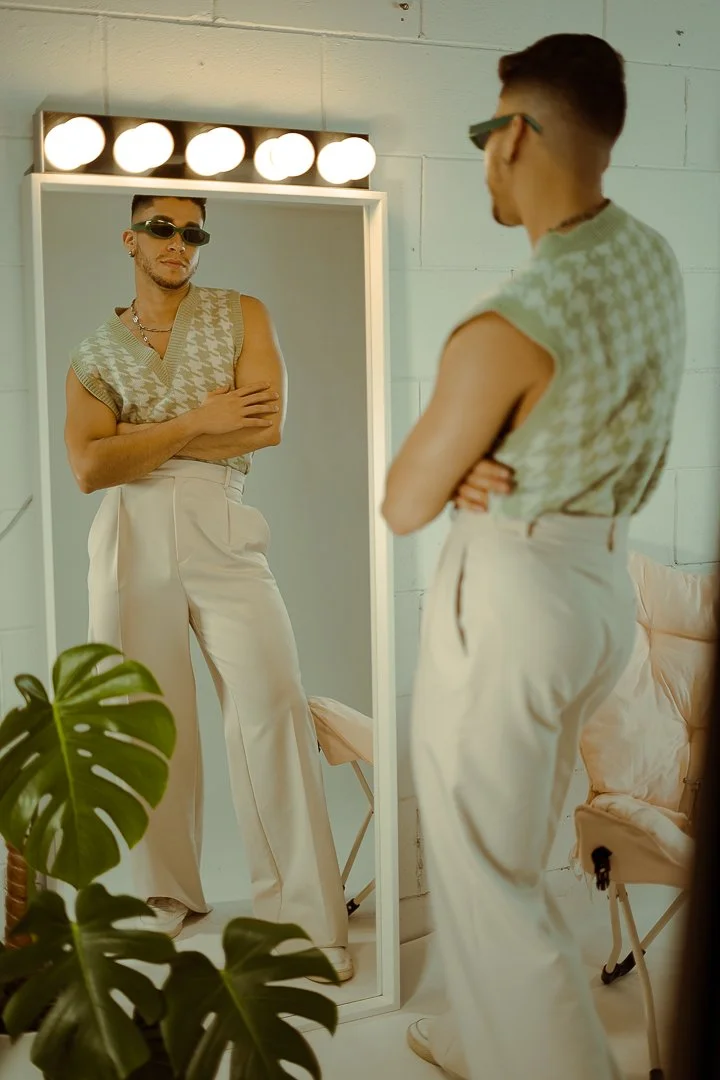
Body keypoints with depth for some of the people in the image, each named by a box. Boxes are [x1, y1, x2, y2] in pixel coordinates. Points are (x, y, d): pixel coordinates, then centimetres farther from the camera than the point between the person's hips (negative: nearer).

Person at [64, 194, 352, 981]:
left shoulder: (241, 316, 10)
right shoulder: (94, 351, 13)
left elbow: (266, 426, -6)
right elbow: (88, 468, -2)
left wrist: (136, 438, -4)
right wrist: (197, 423, -9)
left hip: (223, 534, -1)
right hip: (129, 541, 2)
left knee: (272, 703, -11)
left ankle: (303, 913, -3)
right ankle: (167, 893, 21)